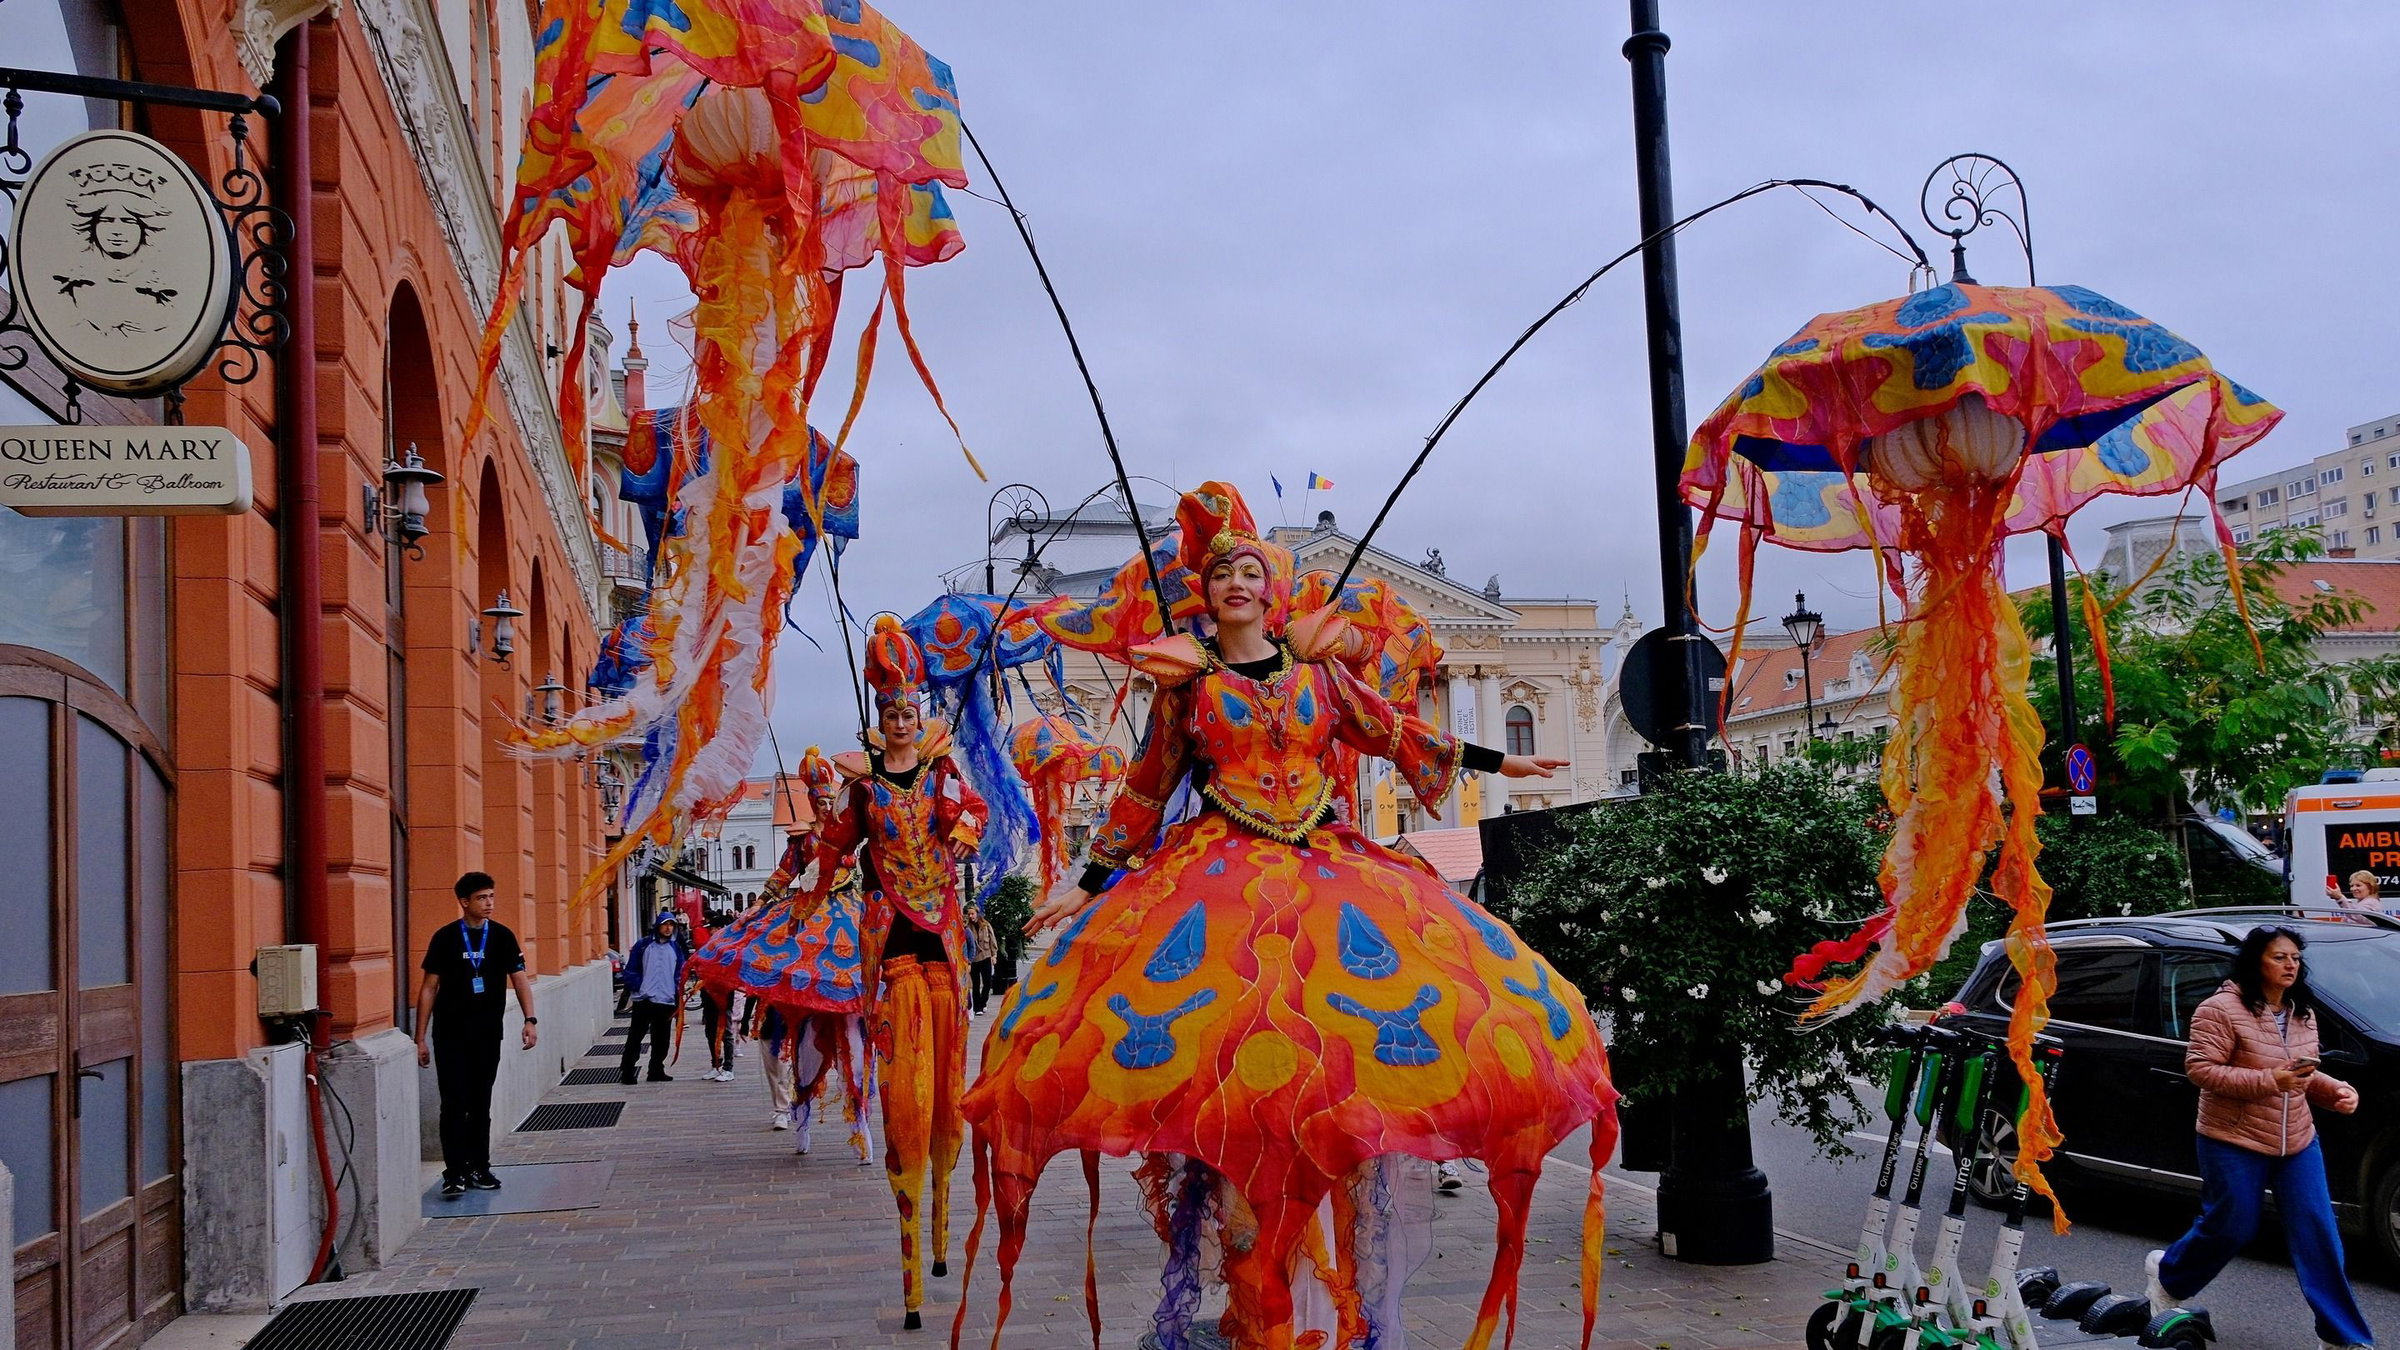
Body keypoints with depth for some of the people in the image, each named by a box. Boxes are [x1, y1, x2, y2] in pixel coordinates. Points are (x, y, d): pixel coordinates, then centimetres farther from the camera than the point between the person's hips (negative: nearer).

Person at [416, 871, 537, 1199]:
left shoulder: (502, 936, 2)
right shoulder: (445, 937, -3)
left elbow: (519, 979, -1)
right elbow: (429, 988, 0)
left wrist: (530, 1020, -16)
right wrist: (420, 1038, -2)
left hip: (488, 1034, 2)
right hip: (450, 1034, -2)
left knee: (481, 1104, 10)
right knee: (454, 1103, -6)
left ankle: (478, 1168, 18)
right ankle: (454, 1173, -4)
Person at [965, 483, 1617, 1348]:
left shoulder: (1318, 668, 13)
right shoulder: (1188, 682, 9)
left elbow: (1391, 733, 18)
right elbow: (1146, 791, 12)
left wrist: (1495, 762, 17)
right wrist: (1091, 885, 10)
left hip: (1328, 866, 2)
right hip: (1221, 874, -2)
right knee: (1227, 1058, -17)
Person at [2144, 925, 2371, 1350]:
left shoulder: (2302, 1013, 9)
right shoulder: (2221, 1009, -15)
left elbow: (2306, 1075, 20)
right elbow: (2199, 1068, -20)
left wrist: (2335, 1091, -2)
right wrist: (2269, 1081, -27)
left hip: (2298, 1141, 6)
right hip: (2235, 1141, -6)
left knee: (2317, 1234, 1)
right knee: (2230, 1228, 4)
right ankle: (2168, 1274, 33)